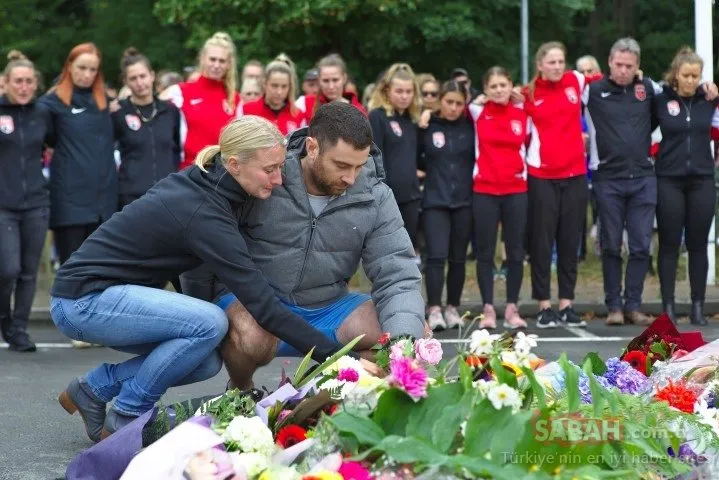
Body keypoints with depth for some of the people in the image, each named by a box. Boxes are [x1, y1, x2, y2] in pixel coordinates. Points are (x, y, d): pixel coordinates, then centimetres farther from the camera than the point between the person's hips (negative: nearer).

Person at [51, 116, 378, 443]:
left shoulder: (196, 183, 2)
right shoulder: (205, 215, -24)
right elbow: (262, 305, -26)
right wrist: (335, 356, -27)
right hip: (82, 301, -9)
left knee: (206, 363, 1)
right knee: (210, 323, -25)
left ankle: (93, 388, 11)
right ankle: (124, 421, -9)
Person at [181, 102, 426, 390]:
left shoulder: (375, 198, -7)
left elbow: (397, 277, -11)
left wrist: (403, 343, -29)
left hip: (327, 308, 4)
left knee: (407, 328, -17)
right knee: (250, 337, -38)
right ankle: (240, 392, -1)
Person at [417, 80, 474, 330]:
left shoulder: (470, 127, 3)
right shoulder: (427, 127, 1)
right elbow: (416, 159, 7)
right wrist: (435, 170, -3)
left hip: (464, 201, 2)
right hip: (435, 201, -2)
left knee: (458, 258, 7)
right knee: (436, 255, -12)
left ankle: (453, 308, 16)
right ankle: (434, 310, -10)